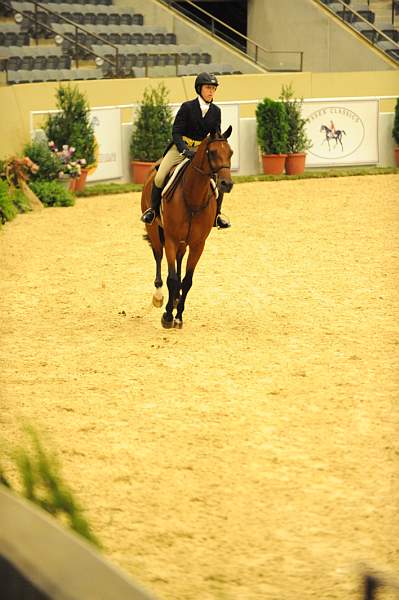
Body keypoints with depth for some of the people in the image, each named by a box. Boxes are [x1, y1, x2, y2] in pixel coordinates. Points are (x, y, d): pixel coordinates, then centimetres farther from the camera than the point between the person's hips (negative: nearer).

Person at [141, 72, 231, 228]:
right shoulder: (187, 107, -11)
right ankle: (153, 209, 4)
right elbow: (176, 132, -13)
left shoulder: (216, 111, 0)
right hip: (181, 147, -3)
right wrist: (185, 150, -28)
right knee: (160, 177, -19)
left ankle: (216, 215, 8)